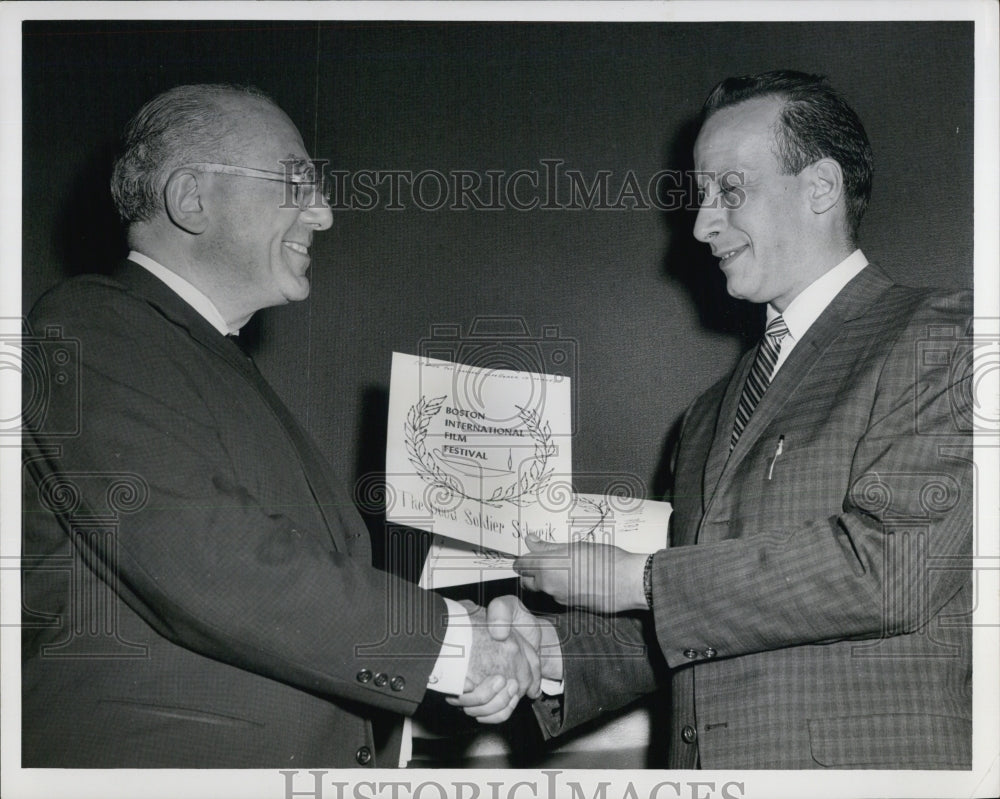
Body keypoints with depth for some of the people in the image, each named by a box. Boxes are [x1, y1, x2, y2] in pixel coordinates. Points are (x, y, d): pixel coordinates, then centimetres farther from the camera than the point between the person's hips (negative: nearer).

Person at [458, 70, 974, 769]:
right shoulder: (712, 416, 15)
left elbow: (888, 566, -18)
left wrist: (634, 579, -13)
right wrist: (551, 651, -4)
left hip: (874, 766, -6)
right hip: (701, 764, 6)